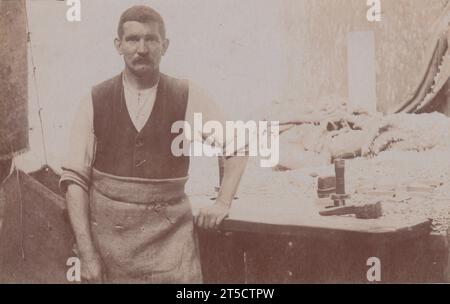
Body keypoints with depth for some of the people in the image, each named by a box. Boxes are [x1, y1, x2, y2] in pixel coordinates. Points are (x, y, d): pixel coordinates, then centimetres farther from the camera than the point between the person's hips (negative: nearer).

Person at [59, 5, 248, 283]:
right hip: (109, 235, 1)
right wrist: (86, 252, -7)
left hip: (170, 236, 0)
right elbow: (75, 178, -2)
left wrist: (223, 202, 0)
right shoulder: (95, 102, -1)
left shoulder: (188, 98, -2)